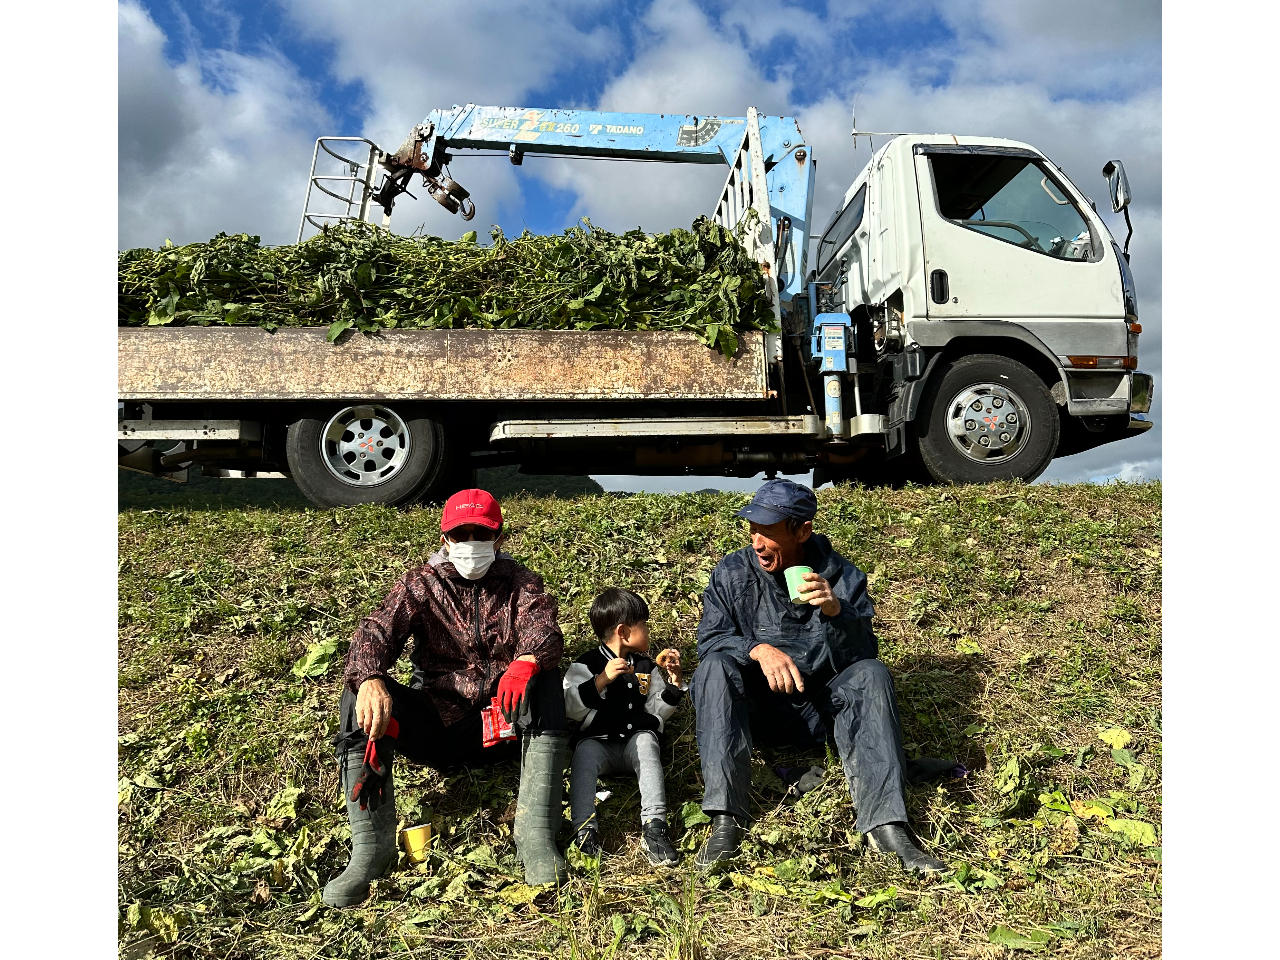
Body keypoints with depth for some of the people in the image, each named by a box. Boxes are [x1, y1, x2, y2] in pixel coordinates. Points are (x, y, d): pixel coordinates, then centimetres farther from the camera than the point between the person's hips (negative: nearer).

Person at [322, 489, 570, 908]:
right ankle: (372, 847, -25)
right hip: (435, 724, 1)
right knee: (358, 695, -23)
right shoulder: (421, 584, 6)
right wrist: (370, 680, -35)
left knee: (545, 683, -29)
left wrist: (528, 661, -40)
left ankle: (535, 833, -32)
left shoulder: (520, 583, 6)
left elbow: (545, 631, -14)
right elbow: (375, 632, -11)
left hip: (500, 723, 0)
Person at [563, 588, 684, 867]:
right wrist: (602, 680, -21)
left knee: (646, 740, -31)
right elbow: (571, 709, -11)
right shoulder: (586, 665, 2)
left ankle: (654, 824, -40)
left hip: (635, 741, 2)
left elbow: (657, 711, 15)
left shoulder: (646, 667, 16)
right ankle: (585, 828, -39)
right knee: (585, 751, -33)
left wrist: (674, 682, 1)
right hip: (598, 741, -2)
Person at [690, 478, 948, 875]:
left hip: (822, 708, 0)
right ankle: (724, 820, -35)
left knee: (872, 675, -27)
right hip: (758, 708, 0)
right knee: (715, 667, -28)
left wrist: (836, 611, -30)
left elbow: (862, 655, -11)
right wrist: (759, 649, -27)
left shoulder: (842, 577, -5)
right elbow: (709, 640, -8)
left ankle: (886, 826, -35)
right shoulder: (731, 574, -3)